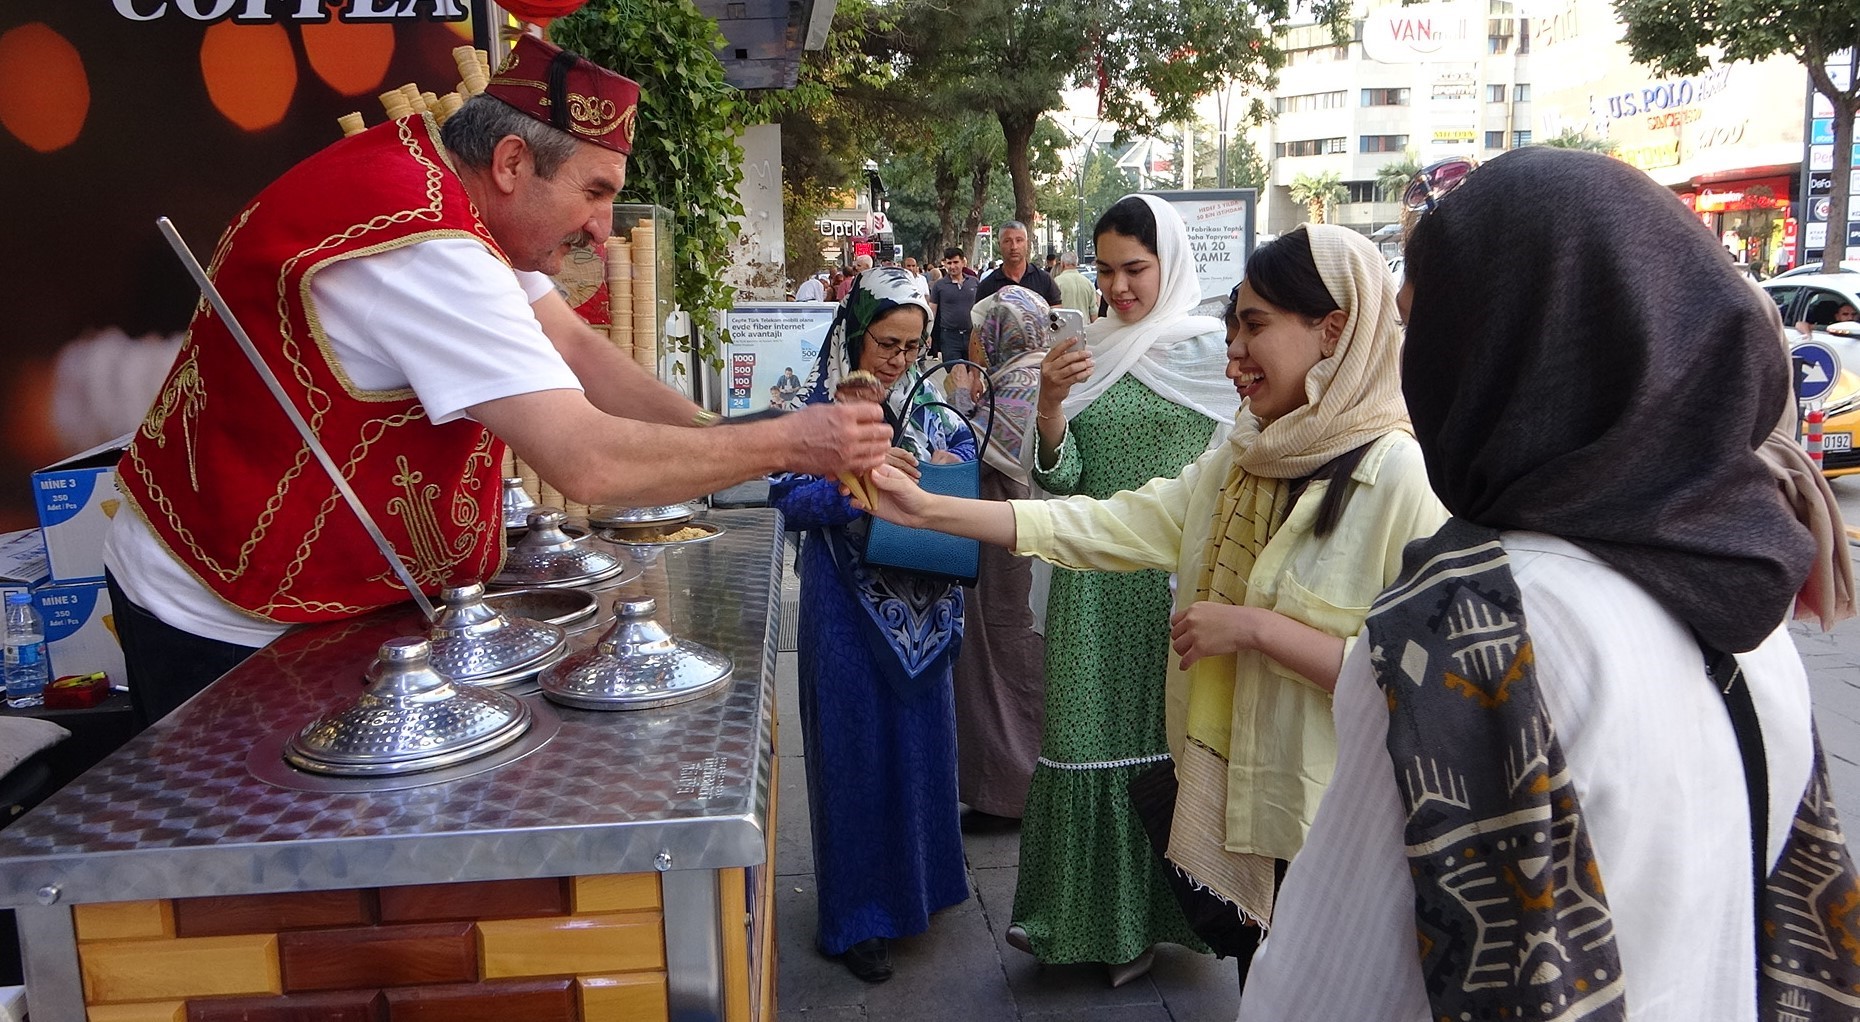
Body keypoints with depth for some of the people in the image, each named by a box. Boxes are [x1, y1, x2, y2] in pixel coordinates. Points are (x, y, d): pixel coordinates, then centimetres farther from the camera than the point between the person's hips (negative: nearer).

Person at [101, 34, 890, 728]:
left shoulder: (435, 175, -2)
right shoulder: (424, 243, -31)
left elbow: (575, 350, -4)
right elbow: (587, 462, -36)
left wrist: (725, 439, -14)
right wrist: (785, 445, -26)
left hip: (313, 588, 9)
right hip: (227, 621, -8)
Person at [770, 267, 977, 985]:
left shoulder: (923, 405, 5)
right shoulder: (822, 408, -10)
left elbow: (964, 450, 14)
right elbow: (788, 499, -17)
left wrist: (947, 462, -7)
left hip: (921, 604, 5)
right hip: (848, 608, -5)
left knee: (920, 739, 15)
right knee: (856, 751, 4)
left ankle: (916, 881, 36)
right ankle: (855, 918, 17)